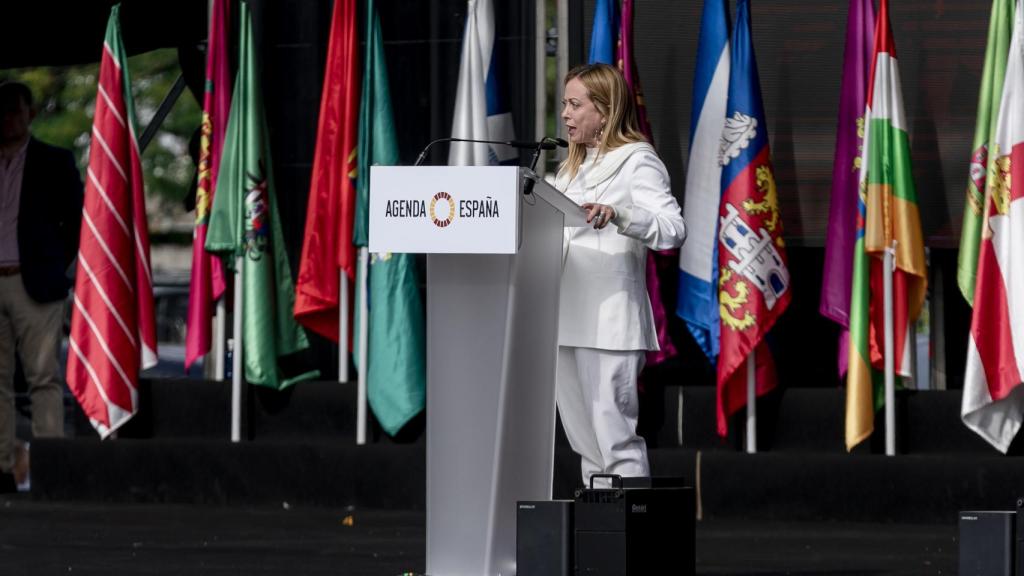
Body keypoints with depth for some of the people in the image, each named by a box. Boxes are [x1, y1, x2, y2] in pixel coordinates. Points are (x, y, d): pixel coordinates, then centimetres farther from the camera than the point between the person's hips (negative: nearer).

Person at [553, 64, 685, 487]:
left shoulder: (637, 162, -5)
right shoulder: (574, 167, 22)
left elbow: (673, 228, -19)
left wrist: (617, 214, -34)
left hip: (608, 323, -9)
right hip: (566, 322, 9)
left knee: (614, 436, -12)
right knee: (584, 441, 9)